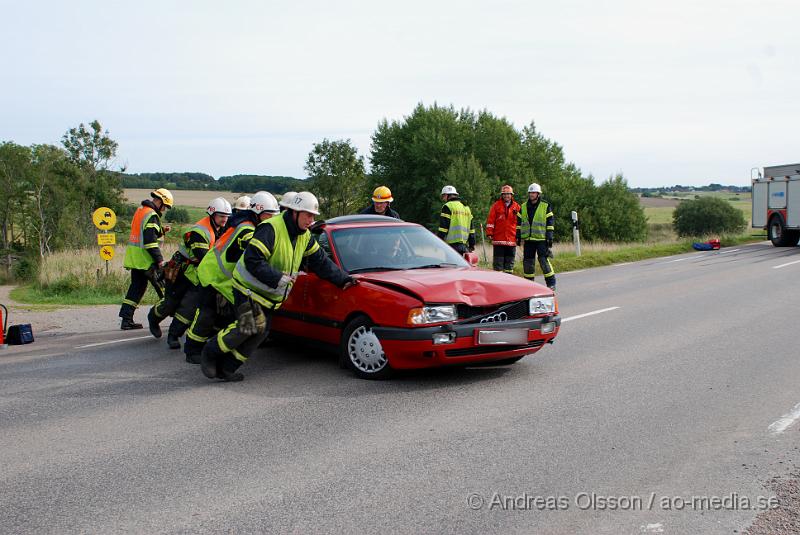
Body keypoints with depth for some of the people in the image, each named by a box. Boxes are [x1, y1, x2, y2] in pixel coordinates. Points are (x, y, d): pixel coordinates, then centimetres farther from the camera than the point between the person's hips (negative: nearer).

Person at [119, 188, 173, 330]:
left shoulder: (140, 210, 18)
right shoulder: (152, 215, -14)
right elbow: (150, 240, -21)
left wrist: (161, 230, 13)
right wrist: (160, 260, -20)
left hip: (133, 256, 10)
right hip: (144, 257, -10)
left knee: (137, 286, 11)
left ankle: (126, 319, 9)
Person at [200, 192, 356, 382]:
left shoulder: (305, 236, 4)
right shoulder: (270, 229, -23)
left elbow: (321, 261, 11)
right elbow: (252, 260, -28)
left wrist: (343, 279, 4)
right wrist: (278, 278, -29)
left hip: (269, 295, 8)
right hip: (248, 288, -8)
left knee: (260, 332, 4)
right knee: (249, 328, -21)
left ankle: (226, 368, 13)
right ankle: (210, 351, -1)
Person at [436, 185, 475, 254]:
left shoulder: (447, 207, -5)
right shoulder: (466, 208, 20)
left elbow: (443, 227, -12)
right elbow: (471, 228, 20)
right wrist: (472, 244, 23)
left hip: (452, 244, -8)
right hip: (464, 245, 8)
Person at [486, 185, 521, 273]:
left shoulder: (516, 206, 9)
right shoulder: (496, 206, 3)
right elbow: (490, 220, 1)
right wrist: (489, 233, -6)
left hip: (511, 239, 2)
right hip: (498, 239, -2)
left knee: (510, 263, 8)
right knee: (498, 262, -2)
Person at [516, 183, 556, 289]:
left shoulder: (546, 206, 1)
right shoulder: (523, 207, 13)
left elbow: (549, 223, 0)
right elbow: (519, 223, 16)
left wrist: (550, 237, -6)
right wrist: (518, 236, 10)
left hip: (541, 239, -4)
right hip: (528, 240, 4)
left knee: (543, 260, -10)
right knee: (527, 261, 5)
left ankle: (551, 282, -1)